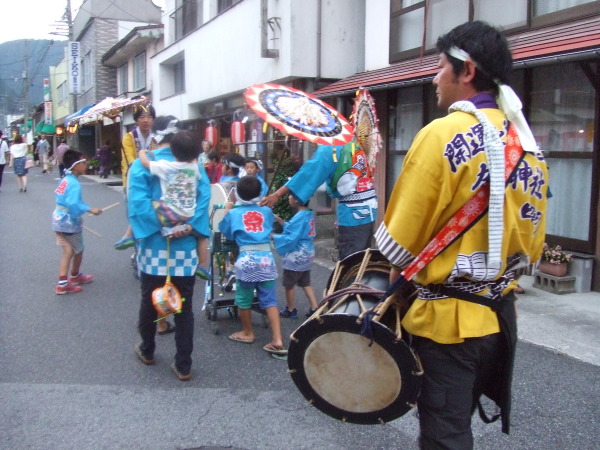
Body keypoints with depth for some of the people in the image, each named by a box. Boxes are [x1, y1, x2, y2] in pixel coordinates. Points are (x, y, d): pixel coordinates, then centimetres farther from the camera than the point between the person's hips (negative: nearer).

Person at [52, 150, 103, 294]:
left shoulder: (65, 180, 7)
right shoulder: (74, 183, -20)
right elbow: (74, 204, -33)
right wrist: (90, 210, -32)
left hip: (59, 220, 8)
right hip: (70, 222, -8)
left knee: (68, 252, 9)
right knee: (78, 251, 14)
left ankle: (62, 283, 6)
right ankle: (75, 277, 33)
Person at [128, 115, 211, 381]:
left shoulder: (142, 164, -4)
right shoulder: (194, 164, 3)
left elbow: (138, 203, -17)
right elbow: (204, 198, -9)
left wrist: (163, 227, -16)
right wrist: (190, 226, -15)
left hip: (154, 246, -1)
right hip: (186, 248, 1)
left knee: (150, 302, 17)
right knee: (184, 307, 8)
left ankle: (147, 351, 37)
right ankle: (183, 365, 13)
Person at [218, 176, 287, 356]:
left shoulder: (234, 213, 2)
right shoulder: (266, 212, 8)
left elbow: (224, 230, 18)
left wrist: (227, 210, 29)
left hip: (247, 259, -2)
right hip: (266, 257, 3)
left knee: (244, 299, 16)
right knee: (270, 300, 5)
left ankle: (247, 333, 33)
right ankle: (277, 340, -2)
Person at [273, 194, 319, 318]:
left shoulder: (299, 217, -24)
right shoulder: (309, 214, 4)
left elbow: (290, 239, -25)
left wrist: (273, 237, -18)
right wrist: (280, 221, 12)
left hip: (296, 257, -9)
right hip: (306, 255, 9)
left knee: (289, 285, 10)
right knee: (306, 283, 17)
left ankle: (290, 310, 24)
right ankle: (314, 309, 16)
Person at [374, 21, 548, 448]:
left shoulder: (443, 134, -17)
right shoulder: (528, 142, 5)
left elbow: (402, 235, -13)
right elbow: (532, 241, 10)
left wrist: (398, 271, 7)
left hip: (448, 317, -7)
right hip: (501, 313, 7)